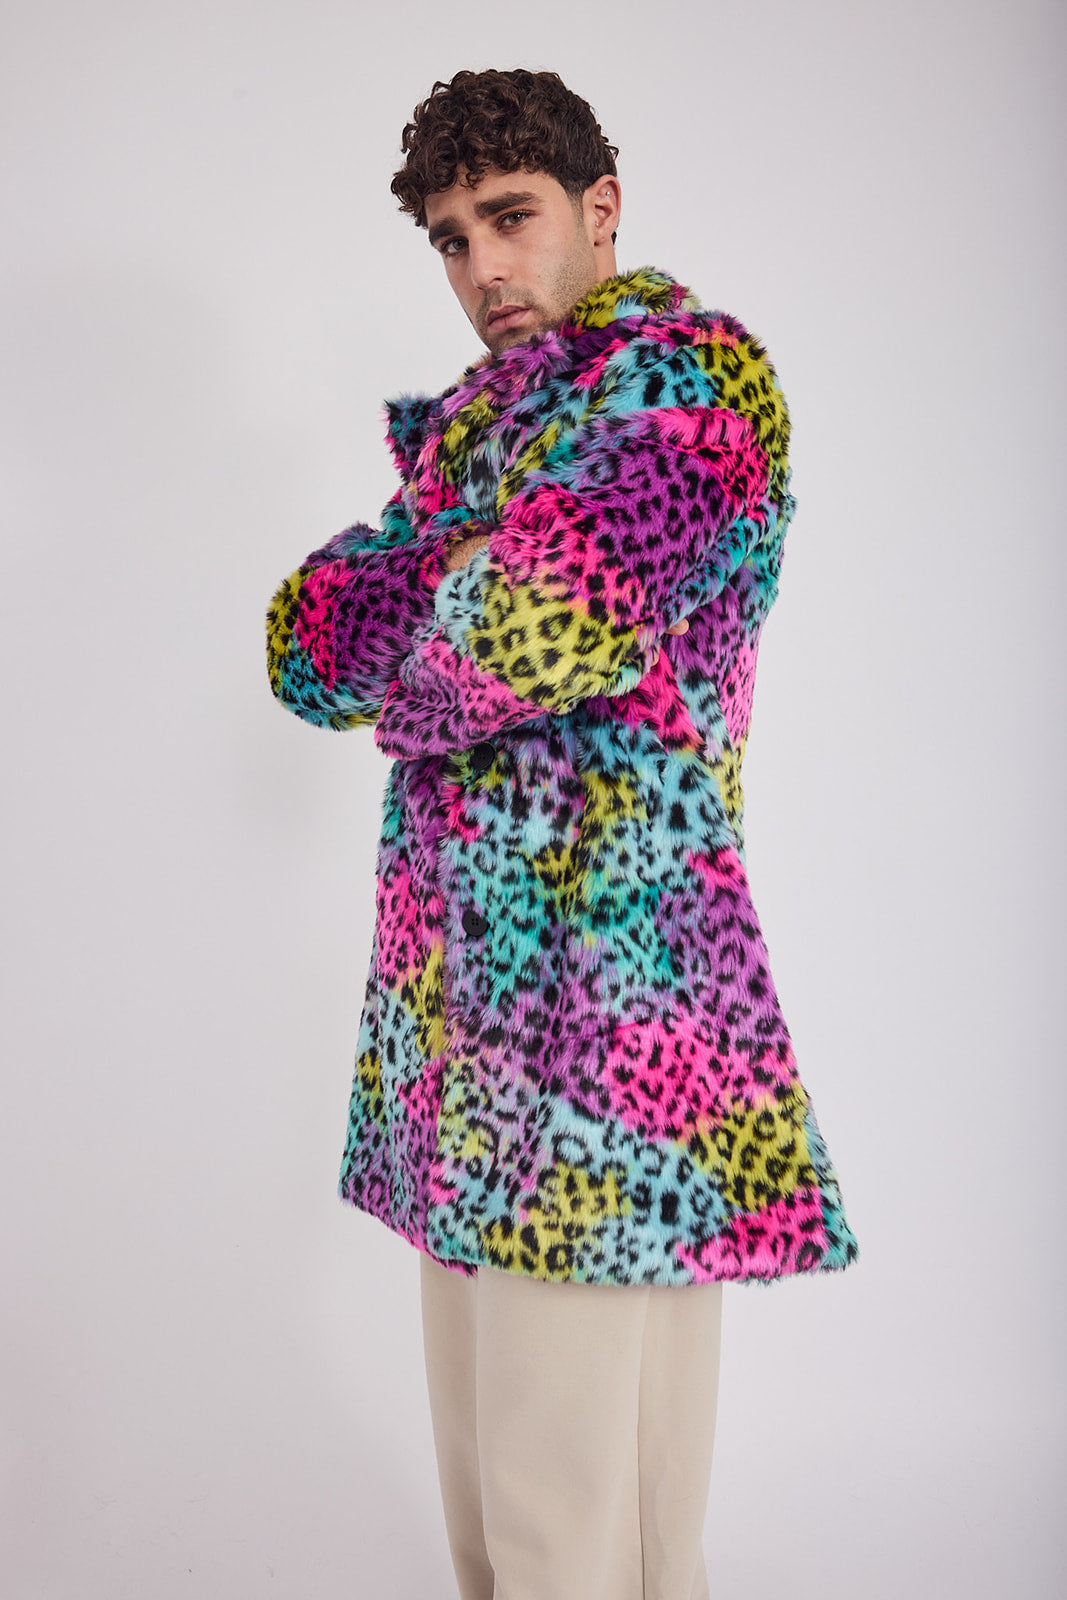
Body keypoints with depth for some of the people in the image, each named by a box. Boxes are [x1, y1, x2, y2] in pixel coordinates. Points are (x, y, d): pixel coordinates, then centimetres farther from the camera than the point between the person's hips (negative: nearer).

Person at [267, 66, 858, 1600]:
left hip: (611, 998, -8)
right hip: (457, 1007, 8)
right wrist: (468, 566, -7)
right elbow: (308, 643, 8)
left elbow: (517, 625, -20)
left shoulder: (697, 372, -6)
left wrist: (404, 681, 0)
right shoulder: (470, 419, 19)